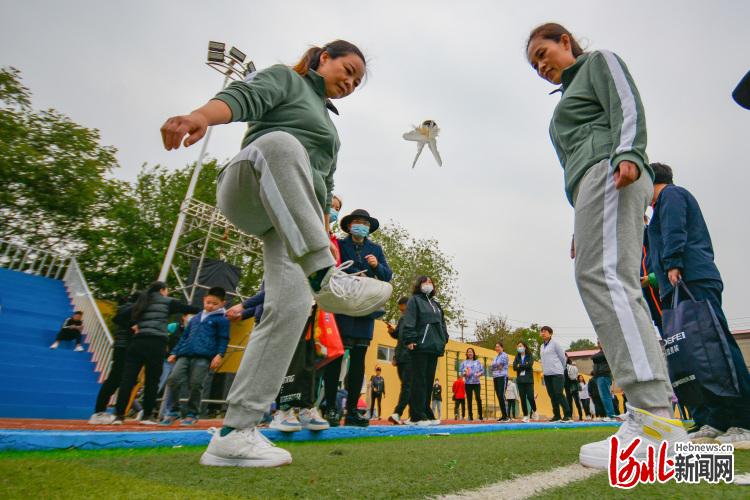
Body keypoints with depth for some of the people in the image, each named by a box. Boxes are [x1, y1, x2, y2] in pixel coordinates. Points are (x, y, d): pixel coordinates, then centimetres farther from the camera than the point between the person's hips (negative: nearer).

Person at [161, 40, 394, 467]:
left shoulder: (329, 123, 35)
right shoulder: (285, 79, 14)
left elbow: (324, 186, 30)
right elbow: (242, 97, -9)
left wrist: (326, 234, 18)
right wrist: (202, 116, -31)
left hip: (291, 214, 6)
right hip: (248, 189, -5)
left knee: (291, 307, -16)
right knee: (281, 143, -38)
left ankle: (235, 432, -13)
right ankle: (327, 280, -46)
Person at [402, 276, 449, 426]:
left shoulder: (436, 304, 25)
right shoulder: (414, 300, 4)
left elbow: (442, 323, 25)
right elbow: (409, 322, -7)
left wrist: (444, 339, 12)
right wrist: (410, 340, -17)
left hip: (434, 347, 6)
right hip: (420, 346, -6)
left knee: (429, 381, 8)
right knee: (419, 381, -6)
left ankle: (427, 414, 14)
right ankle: (418, 416, -3)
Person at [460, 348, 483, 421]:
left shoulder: (477, 362, 12)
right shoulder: (464, 362, 10)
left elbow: (482, 370, 8)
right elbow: (461, 371, 4)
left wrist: (479, 374, -11)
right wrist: (465, 373, -16)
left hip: (477, 382, 0)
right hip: (468, 383, 0)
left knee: (478, 398, -11)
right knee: (469, 399, -1)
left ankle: (480, 415, -2)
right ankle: (470, 416, 5)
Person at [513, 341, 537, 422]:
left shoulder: (530, 356, 4)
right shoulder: (517, 357, 13)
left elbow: (530, 365, -13)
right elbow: (514, 367, 0)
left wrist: (520, 366, -5)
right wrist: (524, 366, -11)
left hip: (529, 380, -3)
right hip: (520, 380, 3)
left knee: (530, 397, -8)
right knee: (522, 398, -1)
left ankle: (534, 411, 20)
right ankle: (525, 416, 5)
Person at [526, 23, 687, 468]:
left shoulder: (600, 61, 17)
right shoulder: (570, 95, 37)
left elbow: (628, 106, -3)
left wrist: (628, 153, -23)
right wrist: (582, 226, 22)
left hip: (609, 173, -9)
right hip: (592, 184, 9)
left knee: (602, 277, -26)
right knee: (613, 285, -4)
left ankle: (655, 417, -32)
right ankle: (655, 418, -7)